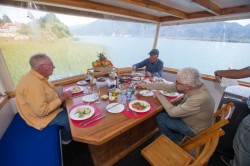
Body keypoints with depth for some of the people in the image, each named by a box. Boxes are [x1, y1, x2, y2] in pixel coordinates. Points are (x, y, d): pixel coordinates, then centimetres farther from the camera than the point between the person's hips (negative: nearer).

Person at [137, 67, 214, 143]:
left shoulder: (199, 99, -39)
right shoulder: (194, 86, -17)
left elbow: (173, 112, -30)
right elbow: (168, 86, -12)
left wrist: (160, 96, -16)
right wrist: (146, 85, -9)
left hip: (194, 128, -6)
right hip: (189, 118, 7)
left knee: (160, 118, -6)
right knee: (164, 112, 9)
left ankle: (176, 140, 20)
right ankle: (178, 135, 26)